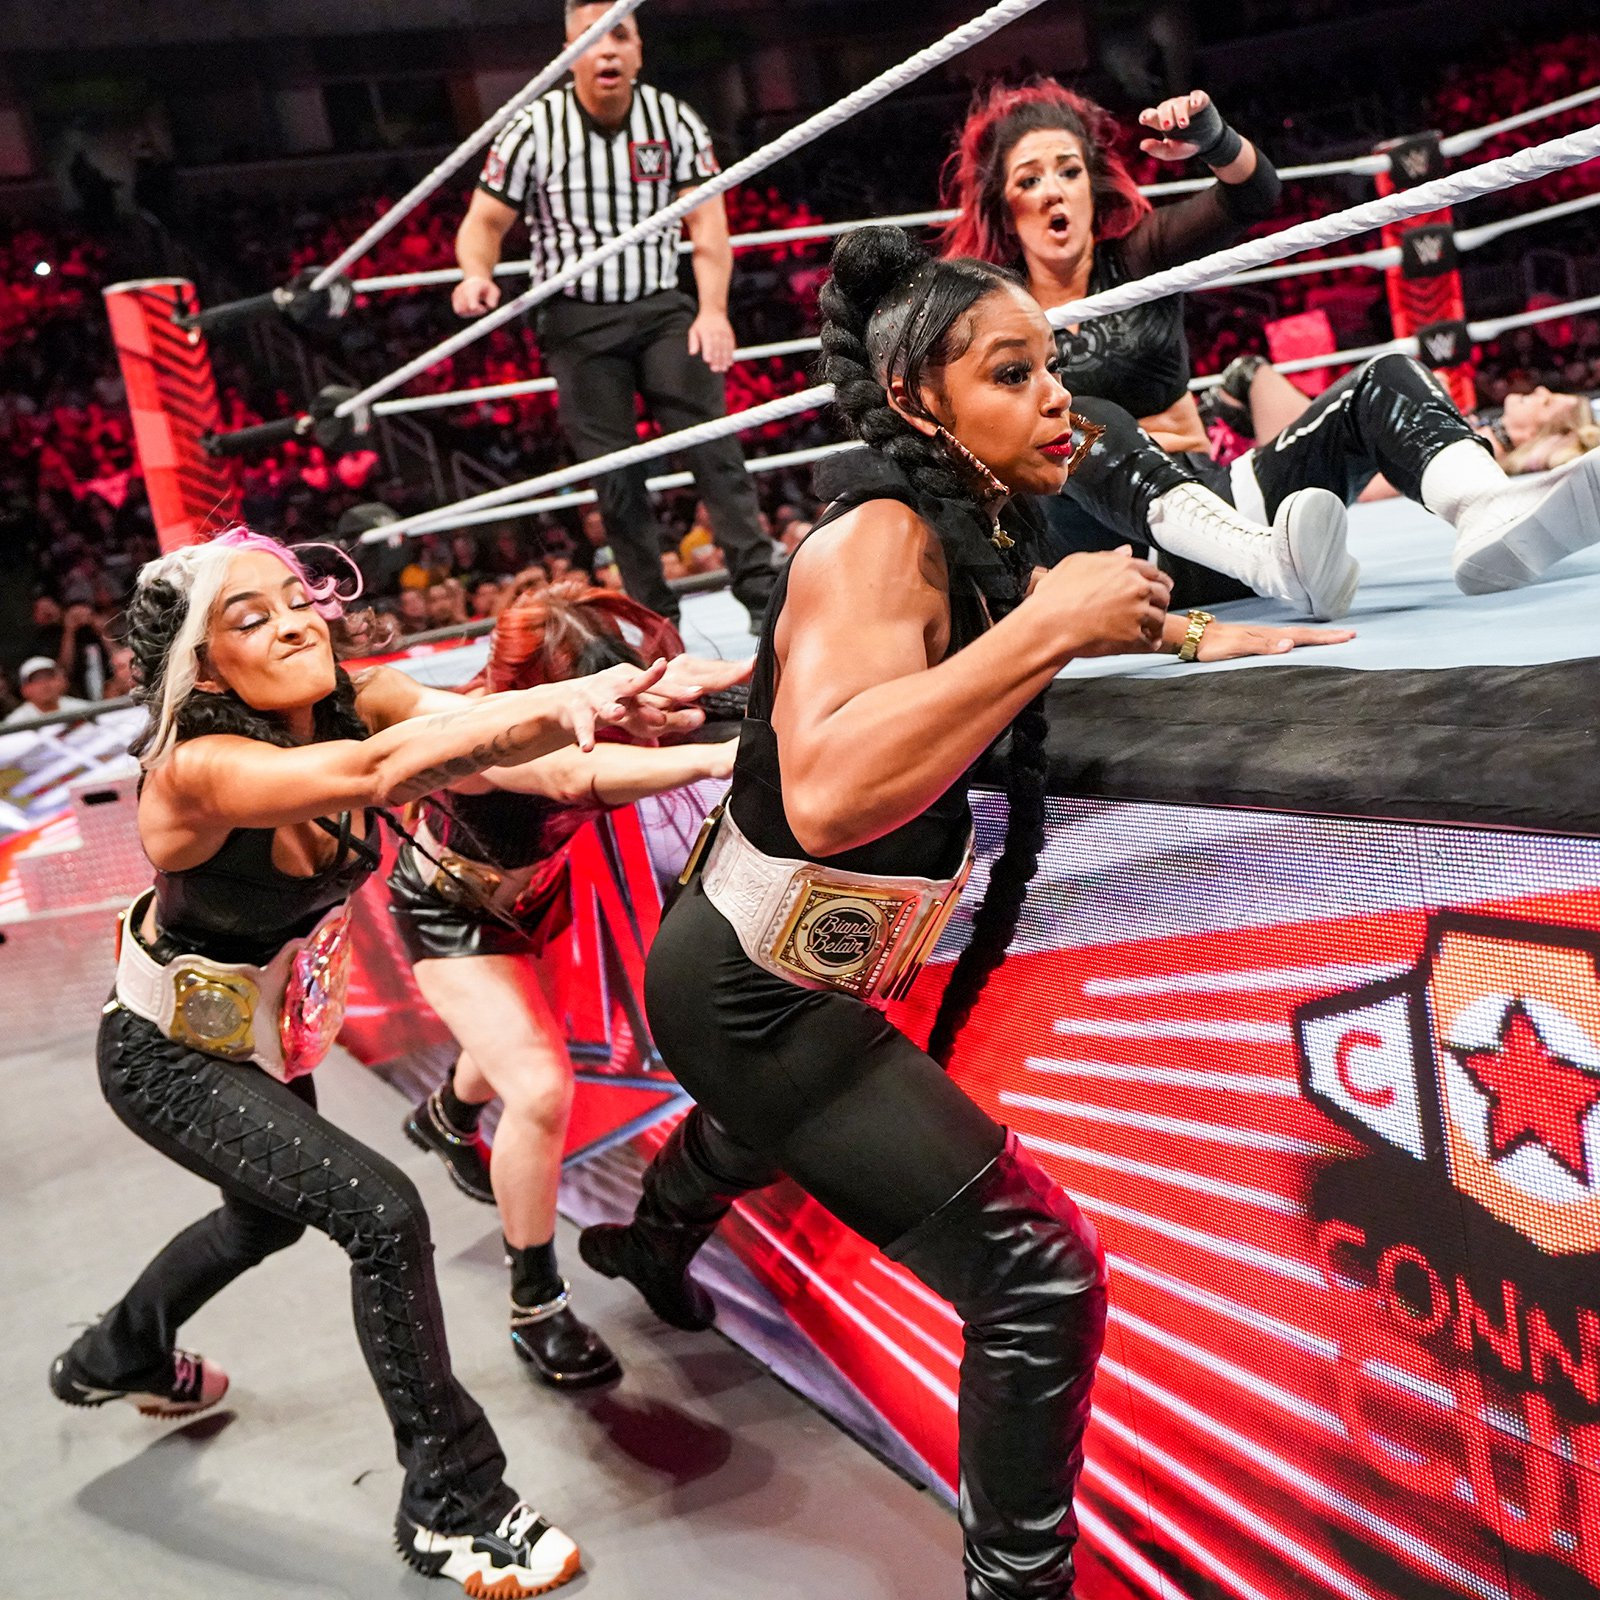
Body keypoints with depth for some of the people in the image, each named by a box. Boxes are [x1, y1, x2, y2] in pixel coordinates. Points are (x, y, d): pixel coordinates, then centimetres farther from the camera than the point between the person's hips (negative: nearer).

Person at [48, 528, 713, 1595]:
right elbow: (377, 770, -55)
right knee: (382, 1215, -21)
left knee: (267, 1214, 29)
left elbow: (464, 723, -39)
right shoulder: (198, 769, -35)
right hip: (169, 1060, -8)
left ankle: (117, 1362, 58)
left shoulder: (356, 704, -18)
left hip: (271, 1032, 8)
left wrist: (578, 703, -61)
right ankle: (453, 1508, -3)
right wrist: (565, 705, -68)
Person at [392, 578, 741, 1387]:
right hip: (451, 913, -6)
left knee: (517, 1041, 29)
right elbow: (576, 774, -64)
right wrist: (715, 756, -78)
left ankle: (446, 1119, 66)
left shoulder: (606, 679, -26)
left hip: (528, 890, 6)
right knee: (541, 1090, -22)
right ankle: (536, 1307, -1)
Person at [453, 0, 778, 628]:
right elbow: (485, 221, 1)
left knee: (711, 441, -13)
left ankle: (761, 593, -12)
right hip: (578, 320, -1)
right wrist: (477, 273, -22)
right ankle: (657, 619, 7)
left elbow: (706, 220, -5)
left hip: (663, 306, 1)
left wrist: (712, 310, -19)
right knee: (615, 478, -1)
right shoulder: (534, 128, -5)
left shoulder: (673, 120, -2)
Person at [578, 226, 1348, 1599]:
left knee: (764, 1128, 41)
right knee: (1040, 1282, -11)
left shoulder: (968, 534, -1)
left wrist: (1173, 630, 12)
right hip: (756, 996, -10)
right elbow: (828, 793, -46)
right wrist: (1052, 627, -40)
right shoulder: (879, 538, -27)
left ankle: (649, 1244, 74)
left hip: (773, 974, 10)